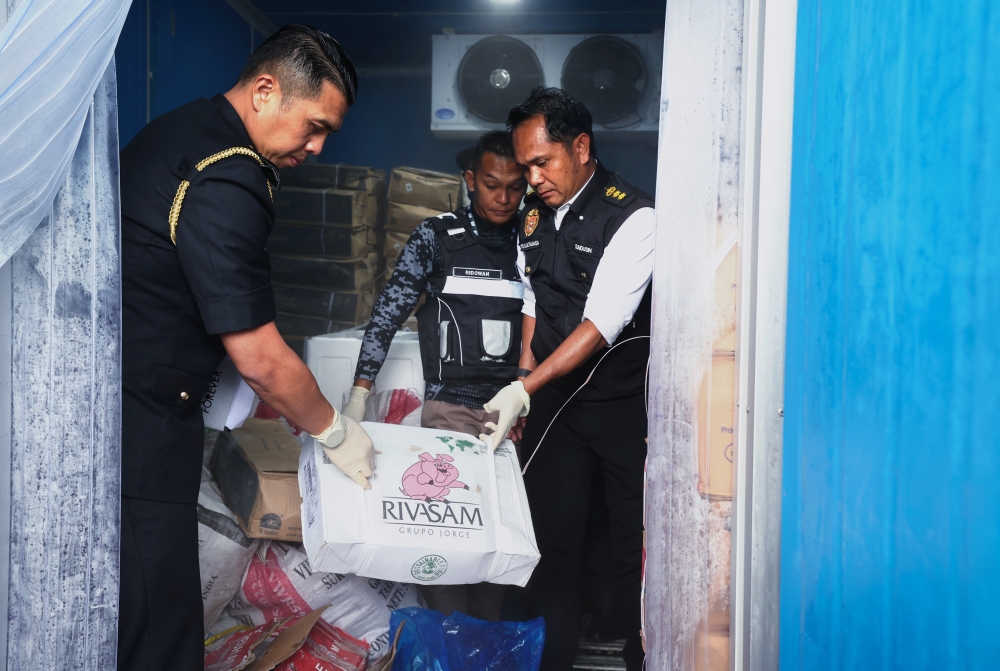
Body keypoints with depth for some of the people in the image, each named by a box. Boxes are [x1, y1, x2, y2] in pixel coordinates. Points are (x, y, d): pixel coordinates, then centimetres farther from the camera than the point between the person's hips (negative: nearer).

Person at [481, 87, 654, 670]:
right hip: (553, 402, 6)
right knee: (551, 538, 9)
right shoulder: (535, 215, 8)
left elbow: (601, 324, -22)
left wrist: (526, 388, -25)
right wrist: (522, 386, 10)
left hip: (625, 404, -5)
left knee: (636, 544, 5)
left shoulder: (635, 217, -15)